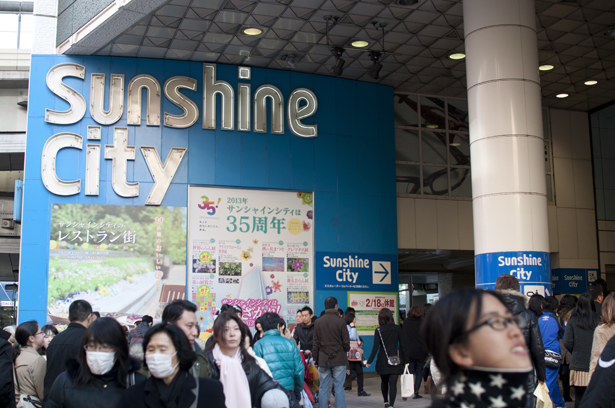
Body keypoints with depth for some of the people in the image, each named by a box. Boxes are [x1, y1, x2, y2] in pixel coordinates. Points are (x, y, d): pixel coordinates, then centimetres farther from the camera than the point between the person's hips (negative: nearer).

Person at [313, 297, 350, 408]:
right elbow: (346, 342, -4)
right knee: (339, 388, 2)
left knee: (323, 388, 8)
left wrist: (316, 359, 12)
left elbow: (316, 343, 6)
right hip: (339, 359, -3)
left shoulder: (318, 322, 2)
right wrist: (345, 352, 16)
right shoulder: (340, 322, -8)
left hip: (323, 360, 3)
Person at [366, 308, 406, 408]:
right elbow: (403, 345, -1)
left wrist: (369, 361, -4)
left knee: (384, 382, 20)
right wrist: (405, 360, 6)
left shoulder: (378, 330, -4)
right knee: (393, 383, -4)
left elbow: (375, 347, -9)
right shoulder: (397, 329, -1)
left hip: (382, 360, 1)